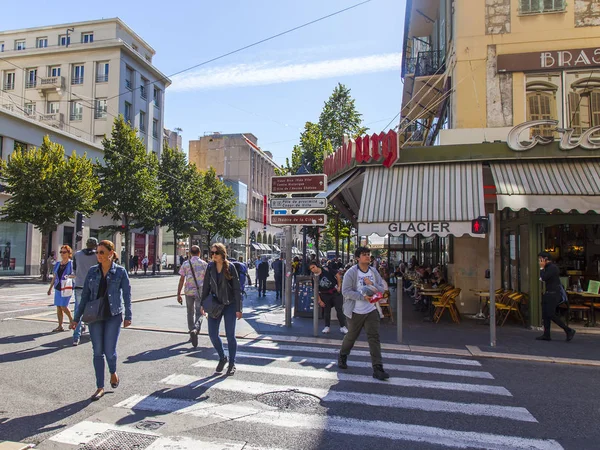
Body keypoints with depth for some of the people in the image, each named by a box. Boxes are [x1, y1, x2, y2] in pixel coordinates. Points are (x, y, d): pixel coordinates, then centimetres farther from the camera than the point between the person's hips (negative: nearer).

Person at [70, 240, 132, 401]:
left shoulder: (120, 271, -3)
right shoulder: (92, 271, 5)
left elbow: (127, 294, -1)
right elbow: (85, 295, 8)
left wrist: (128, 316, -4)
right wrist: (77, 318, 7)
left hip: (113, 316, -3)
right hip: (95, 316, 3)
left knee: (109, 351, -4)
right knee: (97, 352, 5)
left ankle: (113, 373, 29)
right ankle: (100, 388, 17)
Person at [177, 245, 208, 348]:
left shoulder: (185, 264, 2)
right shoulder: (204, 264, -1)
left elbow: (181, 280, 0)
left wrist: (178, 294, 4)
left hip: (188, 291, 2)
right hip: (200, 292, -2)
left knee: (190, 313, 18)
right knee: (199, 313, 2)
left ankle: (191, 334, 26)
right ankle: (195, 329, -25)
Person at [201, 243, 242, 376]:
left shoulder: (230, 267, -11)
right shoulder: (210, 267, -1)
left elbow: (237, 288, -10)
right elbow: (206, 286, 8)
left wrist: (238, 309, -12)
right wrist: (203, 304, 6)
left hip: (229, 304, -3)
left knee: (230, 335, 2)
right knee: (212, 334, 2)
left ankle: (232, 364, 19)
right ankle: (222, 358, 27)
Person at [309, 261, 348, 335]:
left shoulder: (326, 270, -14)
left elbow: (338, 276, -8)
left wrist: (339, 286, -10)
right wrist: (319, 301, -4)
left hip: (335, 292, -2)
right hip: (325, 295, 2)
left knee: (339, 309, -1)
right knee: (327, 311, 11)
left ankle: (343, 326, 9)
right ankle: (327, 327, 25)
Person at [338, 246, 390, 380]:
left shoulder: (374, 272, 4)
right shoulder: (351, 272, -13)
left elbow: (382, 289, 5)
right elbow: (346, 291, -19)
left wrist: (372, 284, -15)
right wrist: (363, 297, -26)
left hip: (371, 311, 4)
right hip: (355, 312, -4)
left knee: (374, 338, -3)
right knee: (351, 336, 13)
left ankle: (377, 369, 0)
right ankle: (342, 357, 41)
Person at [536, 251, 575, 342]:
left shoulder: (553, 267, -15)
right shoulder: (548, 267, 16)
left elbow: (544, 277, -22)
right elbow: (543, 278, 23)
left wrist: (541, 268, -12)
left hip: (553, 294, -10)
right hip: (548, 294, 10)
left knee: (551, 314, -10)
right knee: (545, 315, 8)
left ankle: (568, 330, 1)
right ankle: (546, 335, 11)